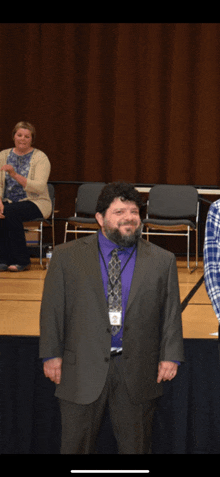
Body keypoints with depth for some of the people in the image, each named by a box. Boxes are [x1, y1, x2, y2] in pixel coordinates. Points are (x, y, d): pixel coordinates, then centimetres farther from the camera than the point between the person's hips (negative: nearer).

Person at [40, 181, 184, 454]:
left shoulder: (162, 261, 4)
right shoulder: (67, 256, 1)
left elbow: (171, 312, 6)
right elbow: (52, 308, 2)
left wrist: (170, 355, -1)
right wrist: (51, 355, -2)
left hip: (137, 370, 1)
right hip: (82, 369, -1)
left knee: (135, 446, 11)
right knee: (77, 445, 8)